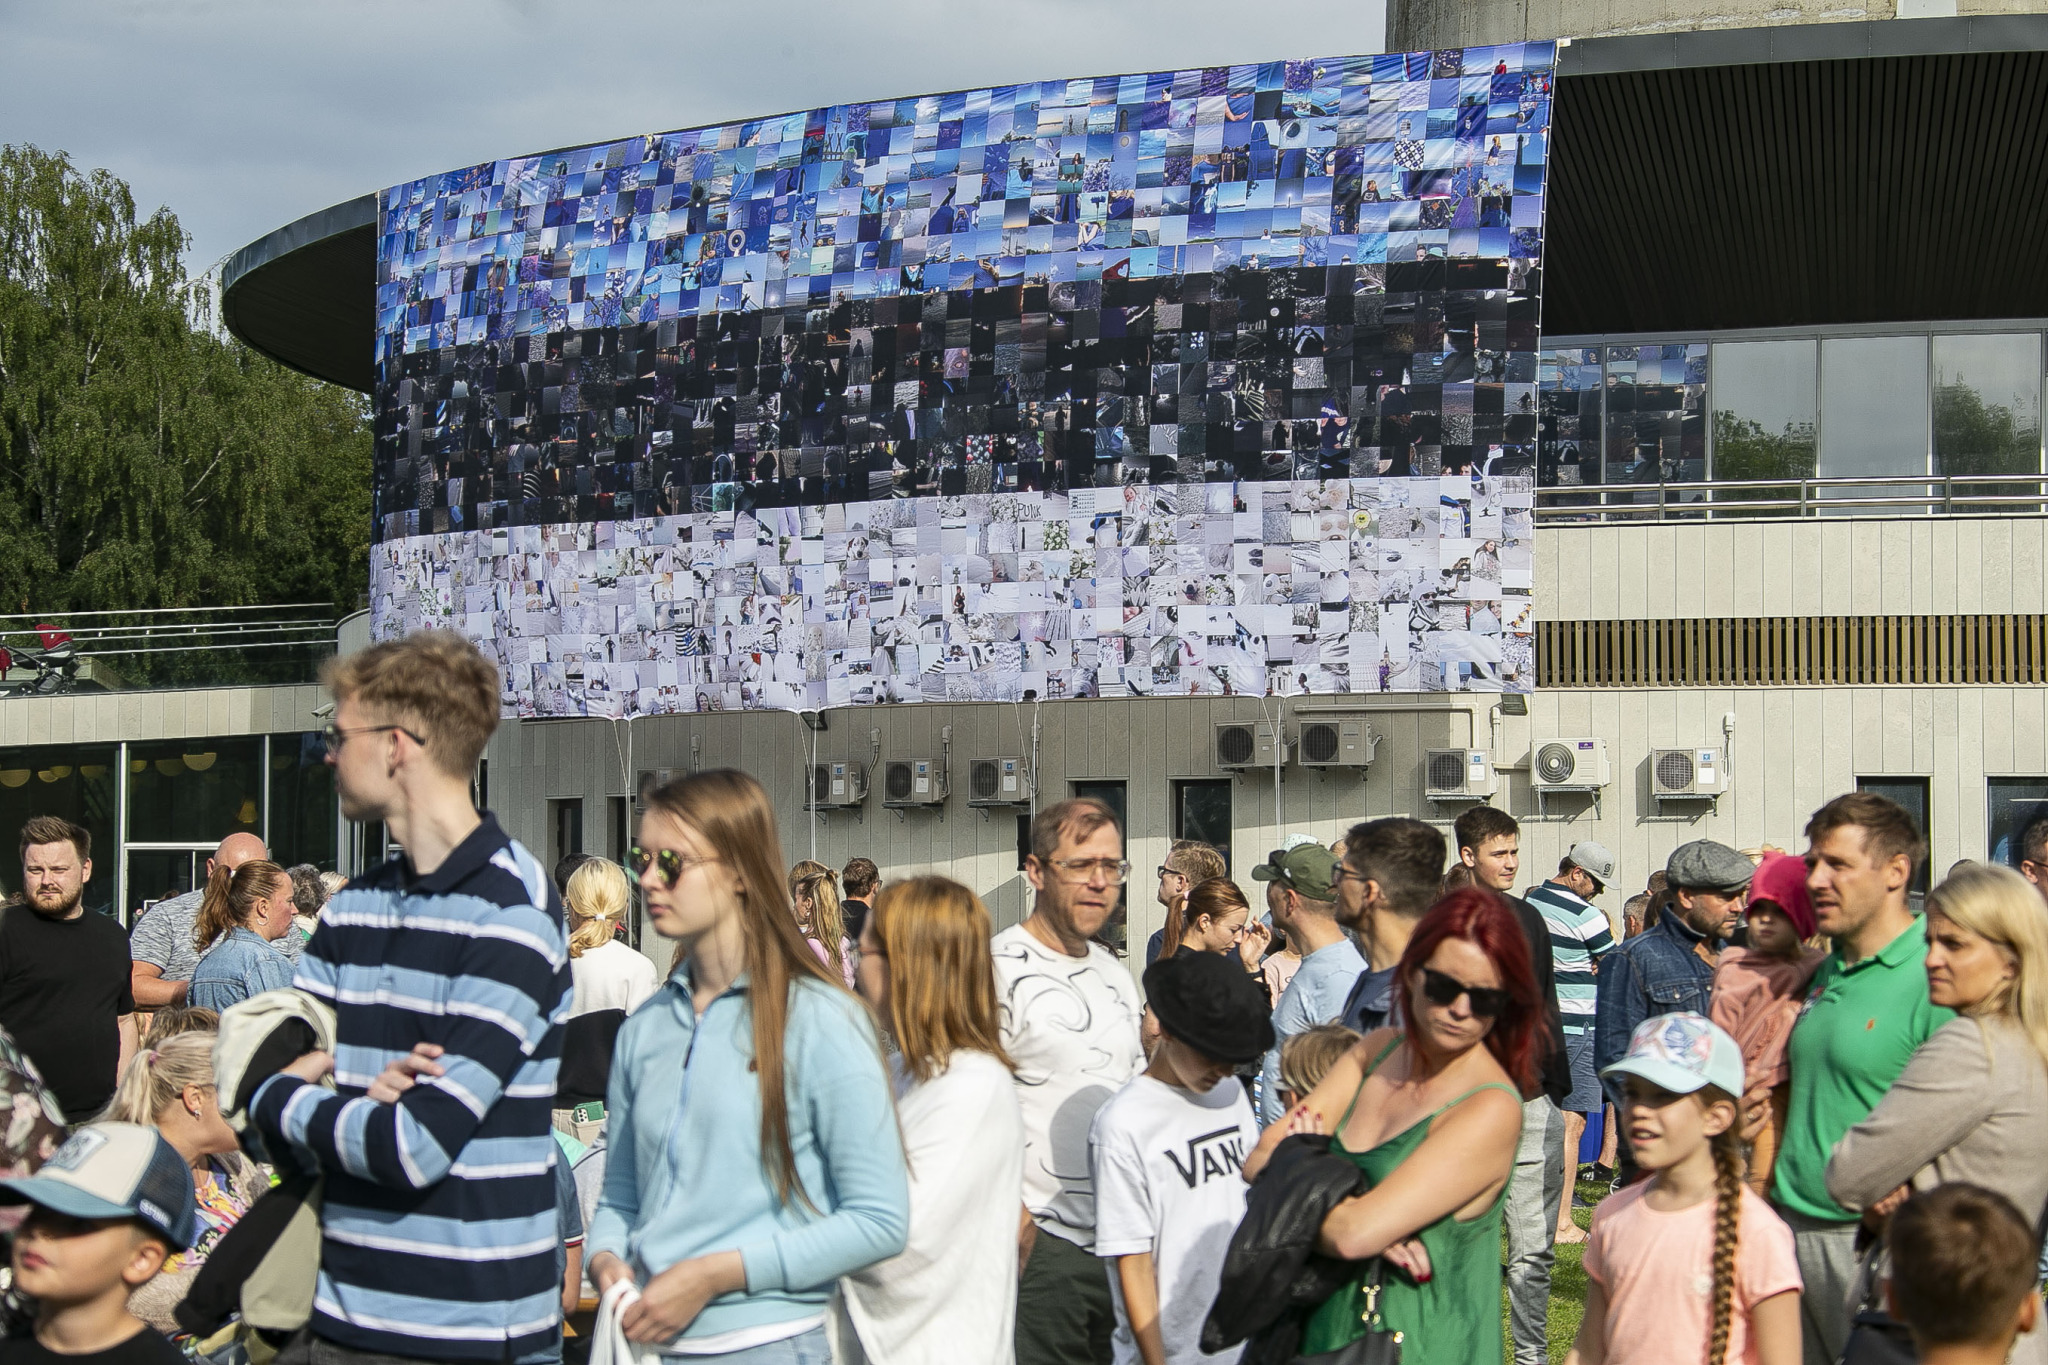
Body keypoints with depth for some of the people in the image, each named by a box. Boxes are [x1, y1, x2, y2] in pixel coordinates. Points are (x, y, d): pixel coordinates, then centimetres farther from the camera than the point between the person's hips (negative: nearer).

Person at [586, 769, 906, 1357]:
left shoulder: (822, 1021, -10)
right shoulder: (643, 1028, 8)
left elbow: (880, 1220, -13)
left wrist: (714, 1274, -17)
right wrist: (604, 1259, -8)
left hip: (765, 1340, -5)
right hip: (646, 1338, 5)